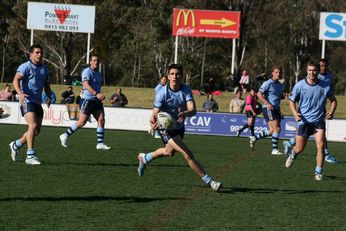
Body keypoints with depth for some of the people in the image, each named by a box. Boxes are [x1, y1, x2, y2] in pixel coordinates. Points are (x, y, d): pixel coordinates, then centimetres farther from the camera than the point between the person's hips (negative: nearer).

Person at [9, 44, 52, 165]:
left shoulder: (45, 69, 15)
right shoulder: (25, 66, -7)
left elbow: (46, 85, 25)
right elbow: (16, 80, -17)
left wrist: (48, 96, 6)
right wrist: (20, 93, -34)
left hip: (38, 102, 7)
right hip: (26, 100, -7)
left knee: (37, 130, 8)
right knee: (33, 126, -21)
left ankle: (16, 145, 31)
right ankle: (30, 156, -20)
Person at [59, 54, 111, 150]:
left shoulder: (99, 74, 18)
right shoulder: (87, 71, -9)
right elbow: (86, 85, -23)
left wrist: (101, 96, 17)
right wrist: (96, 94, -34)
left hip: (97, 101, 7)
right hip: (88, 100, -7)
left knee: (101, 120, -6)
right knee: (82, 122, -5)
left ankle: (100, 144, -4)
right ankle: (65, 136, 12)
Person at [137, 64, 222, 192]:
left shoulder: (186, 90, -15)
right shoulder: (162, 93, -22)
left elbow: (193, 109, -28)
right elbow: (155, 113, -24)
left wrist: (185, 113, -52)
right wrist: (154, 122, -48)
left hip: (179, 127, 6)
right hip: (166, 128, -6)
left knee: (169, 152, 30)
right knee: (188, 154, -20)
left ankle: (145, 158, 56)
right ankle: (208, 181, -15)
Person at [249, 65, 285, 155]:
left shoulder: (280, 85, 15)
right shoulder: (268, 83, -8)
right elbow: (259, 94, -12)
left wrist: (283, 96, 3)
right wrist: (267, 103, -21)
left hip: (276, 109, 8)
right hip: (268, 109, -8)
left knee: (272, 131, 7)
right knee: (277, 129, -13)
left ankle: (254, 138, 23)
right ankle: (275, 150, -5)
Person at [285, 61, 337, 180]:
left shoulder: (325, 86, -4)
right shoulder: (299, 85, -7)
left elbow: (333, 100, 10)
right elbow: (292, 101, 2)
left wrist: (332, 111, -8)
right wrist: (295, 112, -17)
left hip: (319, 121, 1)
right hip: (304, 120, -1)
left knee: (321, 146, -15)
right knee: (299, 149, 6)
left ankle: (318, 172, -3)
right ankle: (292, 154, 43)